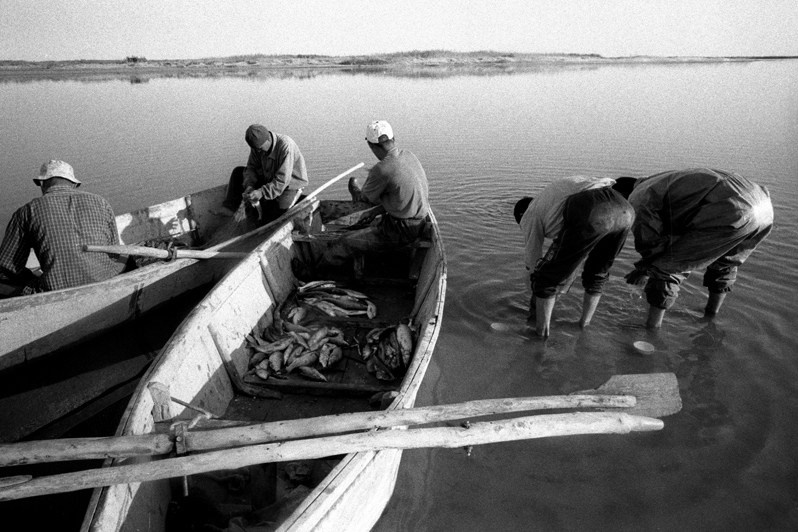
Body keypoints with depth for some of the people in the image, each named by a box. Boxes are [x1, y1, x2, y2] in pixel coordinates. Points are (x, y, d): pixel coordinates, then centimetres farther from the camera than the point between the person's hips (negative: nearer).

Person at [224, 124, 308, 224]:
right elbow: (251, 167, -2)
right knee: (238, 172, 3)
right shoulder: (258, 144, -8)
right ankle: (228, 209, 0)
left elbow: (282, 181, -33)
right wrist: (249, 185, -22)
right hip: (270, 179, 8)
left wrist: (262, 192, -40)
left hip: (291, 185, -8)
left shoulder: (285, 146, -31)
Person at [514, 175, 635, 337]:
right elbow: (572, 256, 49)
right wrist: (560, 291, 57)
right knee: (598, 272, 32)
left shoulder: (531, 214, 26)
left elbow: (533, 261, 28)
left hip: (589, 216, -7)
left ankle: (541, 332, 20)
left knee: (547, 277, 13)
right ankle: (585, 324, 41)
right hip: (624, 209, 8)